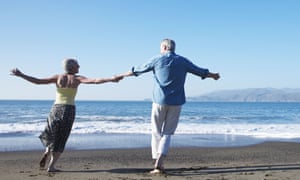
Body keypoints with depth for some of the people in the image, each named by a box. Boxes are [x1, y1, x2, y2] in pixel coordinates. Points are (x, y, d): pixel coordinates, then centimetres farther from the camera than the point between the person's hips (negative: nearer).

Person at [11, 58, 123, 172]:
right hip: (69, 110, -2)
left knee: (52, 134, 26)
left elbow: (37, 81, 1)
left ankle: (47, 152, -1)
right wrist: (111, 79, -22)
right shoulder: (77, 78, -1)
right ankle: (51, 166, 0)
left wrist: (20, 75, 8)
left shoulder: (58, 77, 4)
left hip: (56, 108, 2)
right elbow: (95, 81, -16)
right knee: (61, 139, 8)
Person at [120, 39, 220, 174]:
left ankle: (157, 164, 6)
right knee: (167, 133, 5)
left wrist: (123, 75, 27)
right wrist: (213, 75, 37)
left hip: (159, 101, -1)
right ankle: (159, 163, -10)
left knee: (157, 132, 9)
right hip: (176, 102, 2)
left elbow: (137, 70, 12)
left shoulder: (157, 60, 2)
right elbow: (200, 71, 19)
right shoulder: (183, 61, 7)